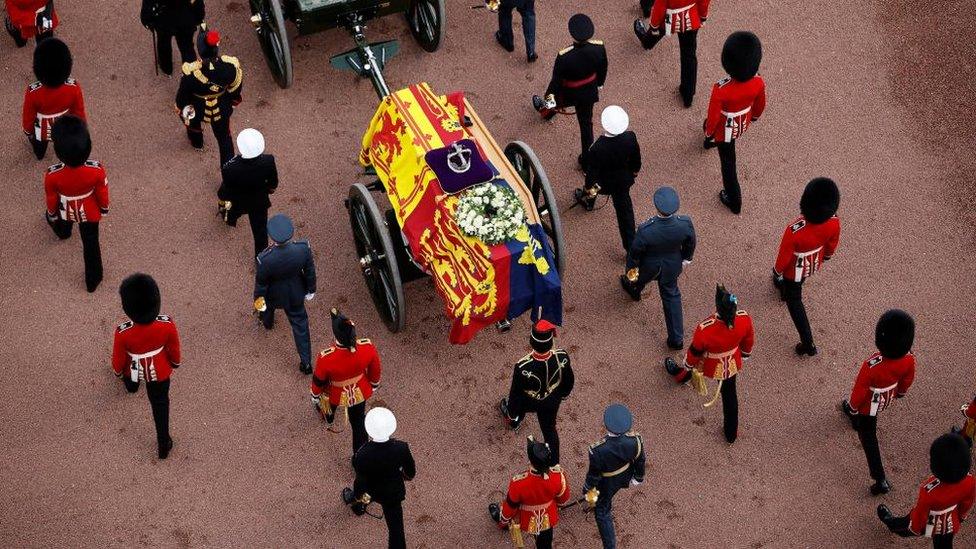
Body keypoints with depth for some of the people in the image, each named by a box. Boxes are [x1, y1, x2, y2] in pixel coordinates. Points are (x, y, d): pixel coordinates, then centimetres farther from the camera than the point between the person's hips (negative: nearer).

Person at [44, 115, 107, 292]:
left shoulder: (52, 175, -38)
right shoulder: (97, 170, -37)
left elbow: (51, 199, -17)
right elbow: (102, 193, -16)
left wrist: (51, 214, 6)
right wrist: (104, 208, 6)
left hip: (65, 211, 0)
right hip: (90, 213, 0)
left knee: (63, 228, 37)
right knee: (91, 245, 23)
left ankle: (62, 232, 73)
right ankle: (93, 280, 42)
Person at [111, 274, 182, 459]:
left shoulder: (123, 333, -39)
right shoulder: (167, 324, -36)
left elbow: (118, 358, -18)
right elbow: (174, 348, -14)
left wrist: (118, 372, 5)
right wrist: (175, 362, 9)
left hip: (134, 369, 0)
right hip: (160, 371, 0)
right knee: (160, 403, 26)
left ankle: (131, 385, 73)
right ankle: (164, 445, 36)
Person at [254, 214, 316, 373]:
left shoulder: (264, 259, -40)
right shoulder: (303, 248, -33)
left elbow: (261, 282, -19)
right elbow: (309, 271, -14)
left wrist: (258, 299, 2)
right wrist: (310, 289, 7)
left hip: (274, 295, -1)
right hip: (296, 295, 1)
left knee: (268, 306, 36)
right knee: (300, 324, 22)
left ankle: (267, 322, 70)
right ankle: (306, 362, 30)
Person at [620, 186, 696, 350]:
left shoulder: (645, 230, -41)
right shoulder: (685, 224, -33)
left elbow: (635, 252, -21)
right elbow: (690, 243, -10)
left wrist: (631, 269, 1)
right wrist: (686, 258, 13)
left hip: (649, 267, -2)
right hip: (672, 266, 2)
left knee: (639, 279, 35)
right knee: (672, 296, 27)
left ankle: (633, 290, 73)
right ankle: (677, 338, 35)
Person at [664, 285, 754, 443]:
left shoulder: (705, 329, -44)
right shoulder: (744, 319, -32)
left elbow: (695, 352, -22)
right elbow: (748, 341, -8)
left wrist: (687, 367, 1)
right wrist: (744, 357, 15)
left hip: (710, 366, -2)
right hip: (732, 365, 2)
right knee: (729, 394, 26)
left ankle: (681, 375, 70)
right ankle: (731, 433, 46)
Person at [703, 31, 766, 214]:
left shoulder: (721, 89, -41)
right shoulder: (758, 83, -28)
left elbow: (713, 117, -25)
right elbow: (760, 105, -6)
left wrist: (708, 132, -3)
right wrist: (754, 116, 16)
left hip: (726, 129, -4)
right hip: (743, 124, 4)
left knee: (728, 162, 19)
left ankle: (734, 201, 36)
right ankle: (712, 142, 72)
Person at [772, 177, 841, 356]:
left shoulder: (794, 230, -45)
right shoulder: (834, 222, -32)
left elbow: (784, 256, -25)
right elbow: (832, 245, -8)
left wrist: (777, 272, -3)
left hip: (795, 270, -4)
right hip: (814, 266, 4)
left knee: (794, 301, 22)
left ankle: (808, 343, 28)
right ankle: (784, 289, 69)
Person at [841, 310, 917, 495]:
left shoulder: (871, 366, -45)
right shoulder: (909, 359, -31)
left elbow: (859, 391, -26)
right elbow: (907, 381, -7)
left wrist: (852, 407, -5)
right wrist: (900, 392, 15)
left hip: (870, 405, -5)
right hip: (887, 399, 5)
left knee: (868, 439, 19)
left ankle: (881, 481, 26)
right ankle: (855, 421, 71)